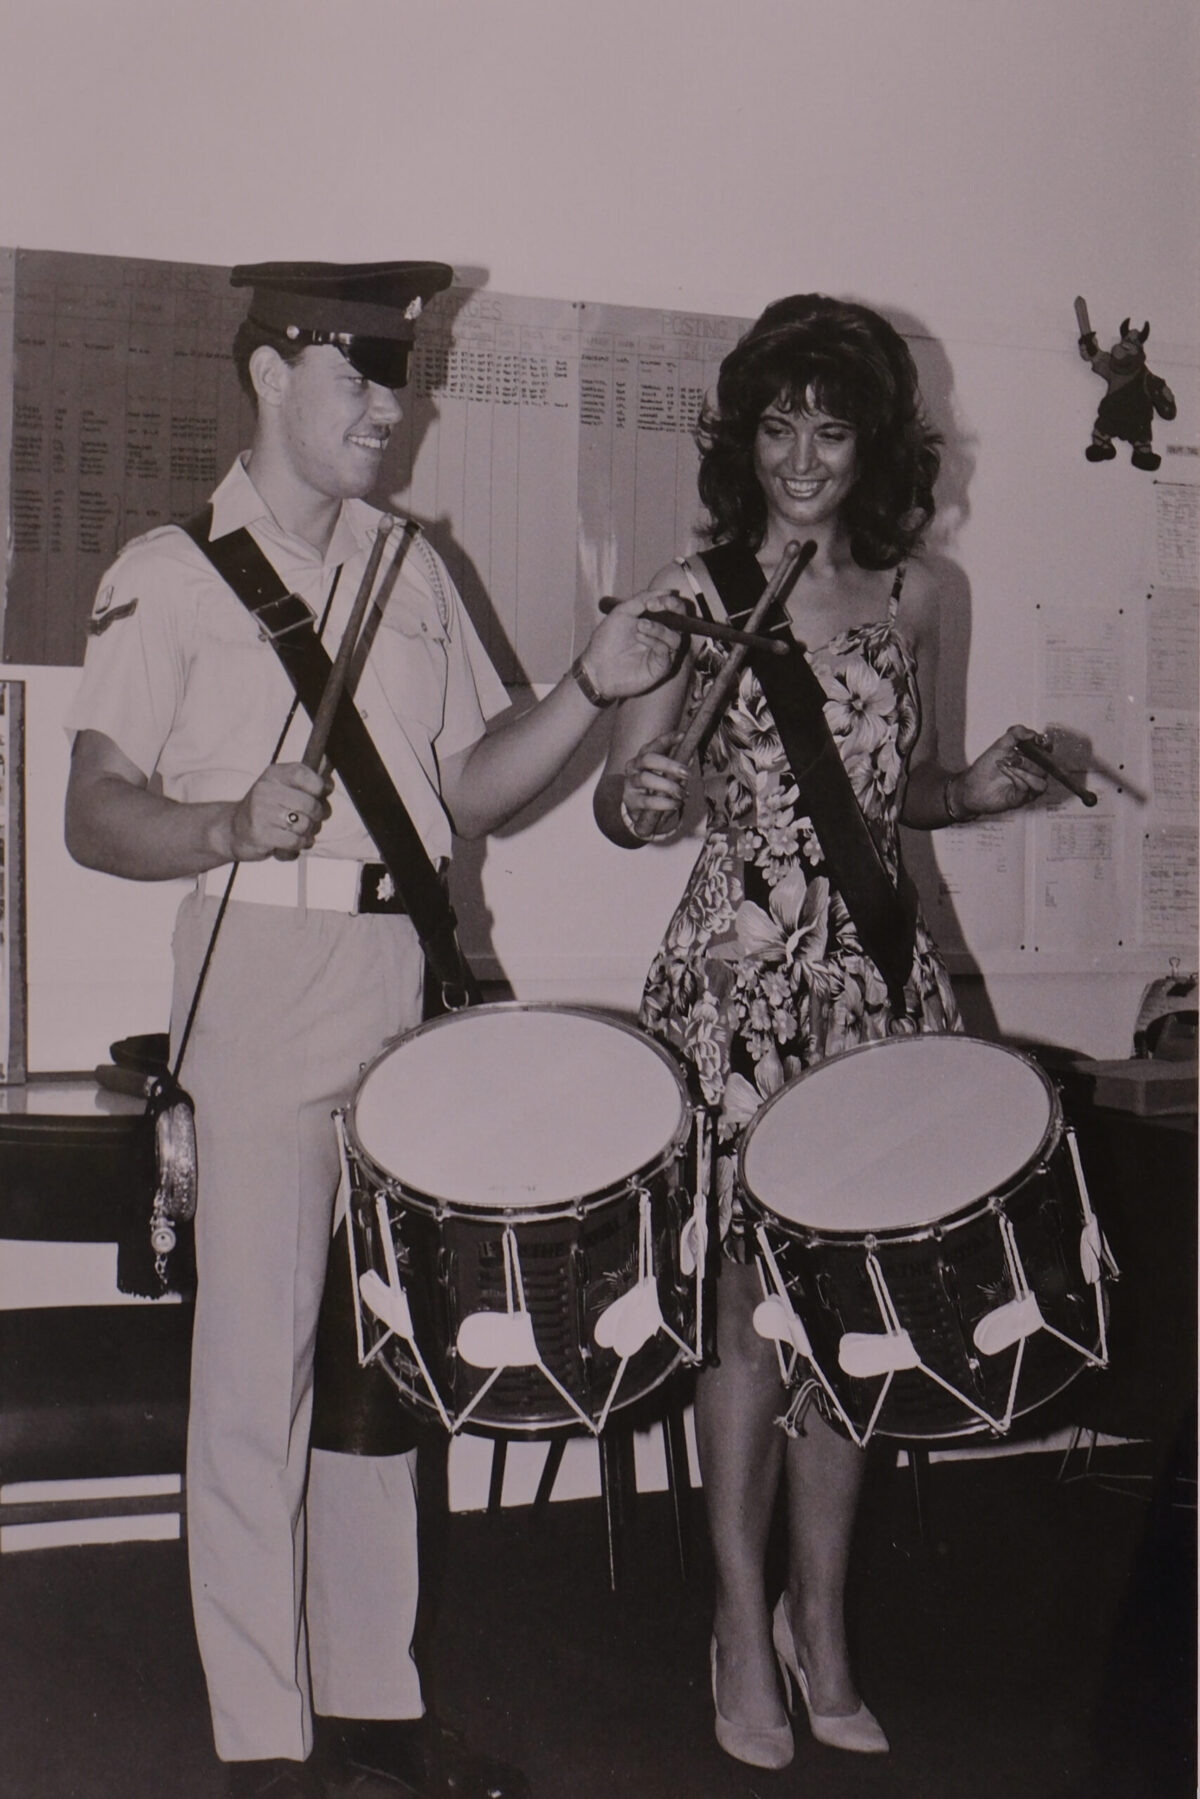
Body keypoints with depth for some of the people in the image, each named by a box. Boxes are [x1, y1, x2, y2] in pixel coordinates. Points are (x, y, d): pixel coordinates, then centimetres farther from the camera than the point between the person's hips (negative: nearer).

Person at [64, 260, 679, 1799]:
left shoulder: (411, 570, 15)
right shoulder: (171, 573, 0)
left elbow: (475, 788, 13)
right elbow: (94, 818, -6)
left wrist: (590, 689, -1)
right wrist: (231, 826, -24)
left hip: (409, 992, 5)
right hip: (260, 994, -5)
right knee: (257, 1368, -1)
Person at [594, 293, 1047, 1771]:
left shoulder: (906, 595, 8)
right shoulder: (698, 591, -2)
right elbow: (620, 795, -2)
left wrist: (978, 789, -1)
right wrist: (637, 800, -24)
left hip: (874, 973, 3)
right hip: (740, 975, -3)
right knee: (747, 1299, 1)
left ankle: (820, 1619, 24)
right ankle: (744, 1626, 18)